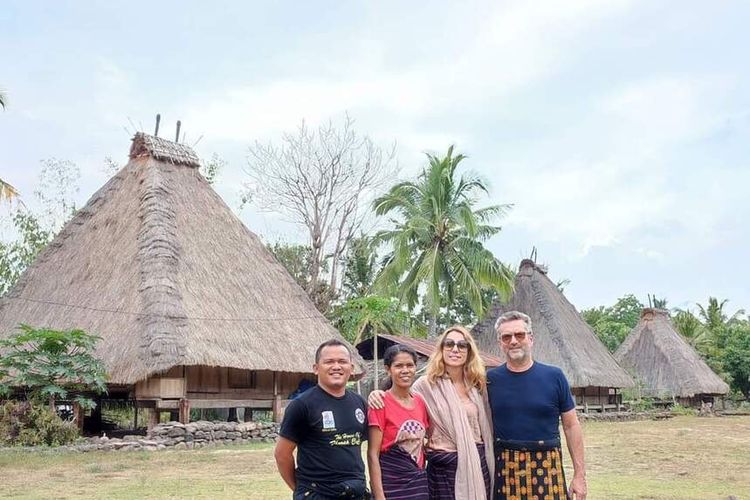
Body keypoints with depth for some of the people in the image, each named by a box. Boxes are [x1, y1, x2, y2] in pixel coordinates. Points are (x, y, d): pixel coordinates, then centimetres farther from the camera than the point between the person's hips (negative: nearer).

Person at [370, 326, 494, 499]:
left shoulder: (477, 384, 6)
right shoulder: (427, 384, -6)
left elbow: (485, 426, 13)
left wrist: (489, 460, 10)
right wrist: (377, 394, -18)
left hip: (478, 461, 4)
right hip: (444, 465, -4)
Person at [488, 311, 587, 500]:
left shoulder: (554, 376, -1)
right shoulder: (490, 379, 0)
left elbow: (571, 426, 3)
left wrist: (579, 474, 1)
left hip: (546, 469, 0)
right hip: (504, 470, 1)